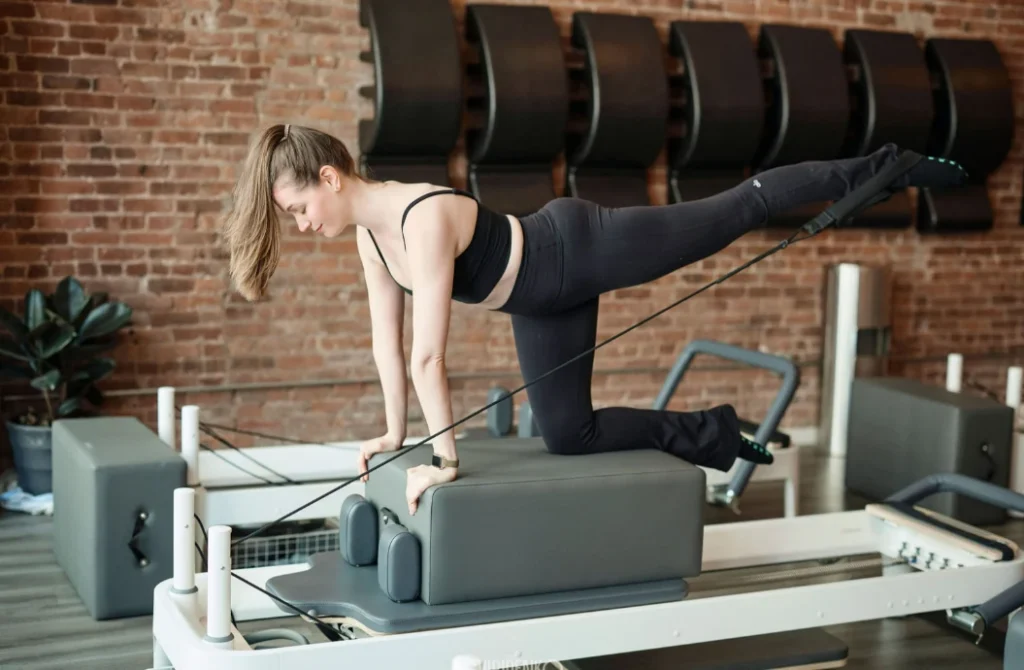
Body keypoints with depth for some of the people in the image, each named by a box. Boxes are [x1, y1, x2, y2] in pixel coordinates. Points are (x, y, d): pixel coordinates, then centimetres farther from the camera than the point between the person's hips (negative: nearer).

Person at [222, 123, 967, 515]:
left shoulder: (422, 218, -33)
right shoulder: (369, 231, -5)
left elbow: (429, 354, -34)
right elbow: (387, 341, 4)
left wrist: (445, 458, -30)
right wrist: (397, 433, 9)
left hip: (582, 250, -8)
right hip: (544, 302, 8)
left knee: (742, 209, 6)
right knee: (567, 434, 10)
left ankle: (884, 169, 24)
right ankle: (708, 434, 27)